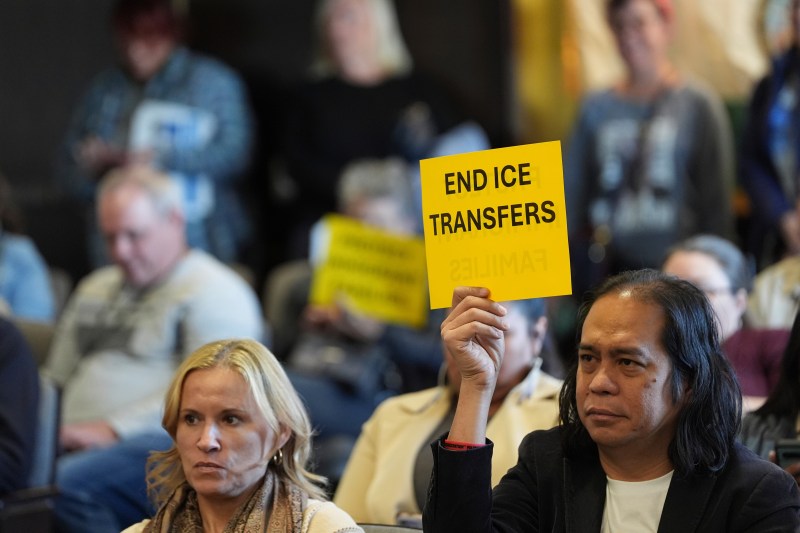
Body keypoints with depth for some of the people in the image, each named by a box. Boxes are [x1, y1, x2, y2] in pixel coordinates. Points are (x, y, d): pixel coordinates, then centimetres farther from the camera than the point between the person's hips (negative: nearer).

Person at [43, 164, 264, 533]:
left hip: (167, 444, -6)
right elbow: (57, 378, 29)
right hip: (76, 444, 7)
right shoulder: (96, 289, 29)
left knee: (67, 483, -37)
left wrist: (114, 429, -17)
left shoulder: (214, 292, 2)